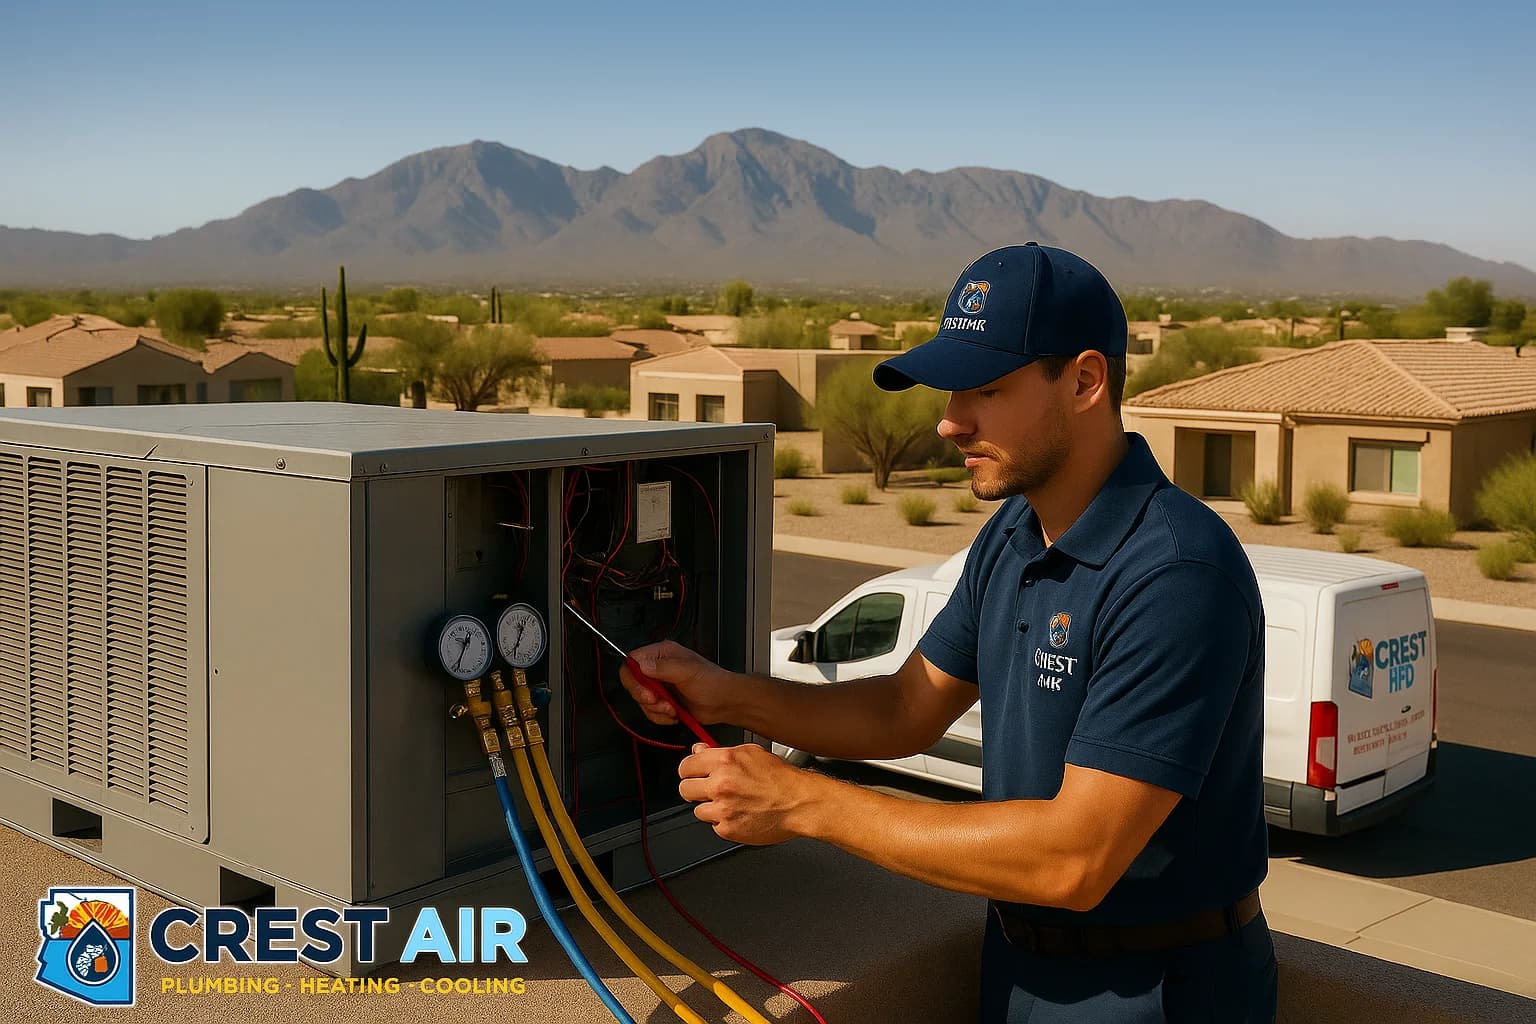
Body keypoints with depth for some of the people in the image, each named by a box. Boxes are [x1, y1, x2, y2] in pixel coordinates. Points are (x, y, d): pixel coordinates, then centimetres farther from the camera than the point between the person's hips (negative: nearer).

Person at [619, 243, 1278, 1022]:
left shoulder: (1176, 572, -27)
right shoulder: (1011, 536, 2)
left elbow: (1077, 860, -31)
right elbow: (907, 711, 10)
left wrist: (803, 802, -28)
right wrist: (727, 695, -6)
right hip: (1019, 960, 8)